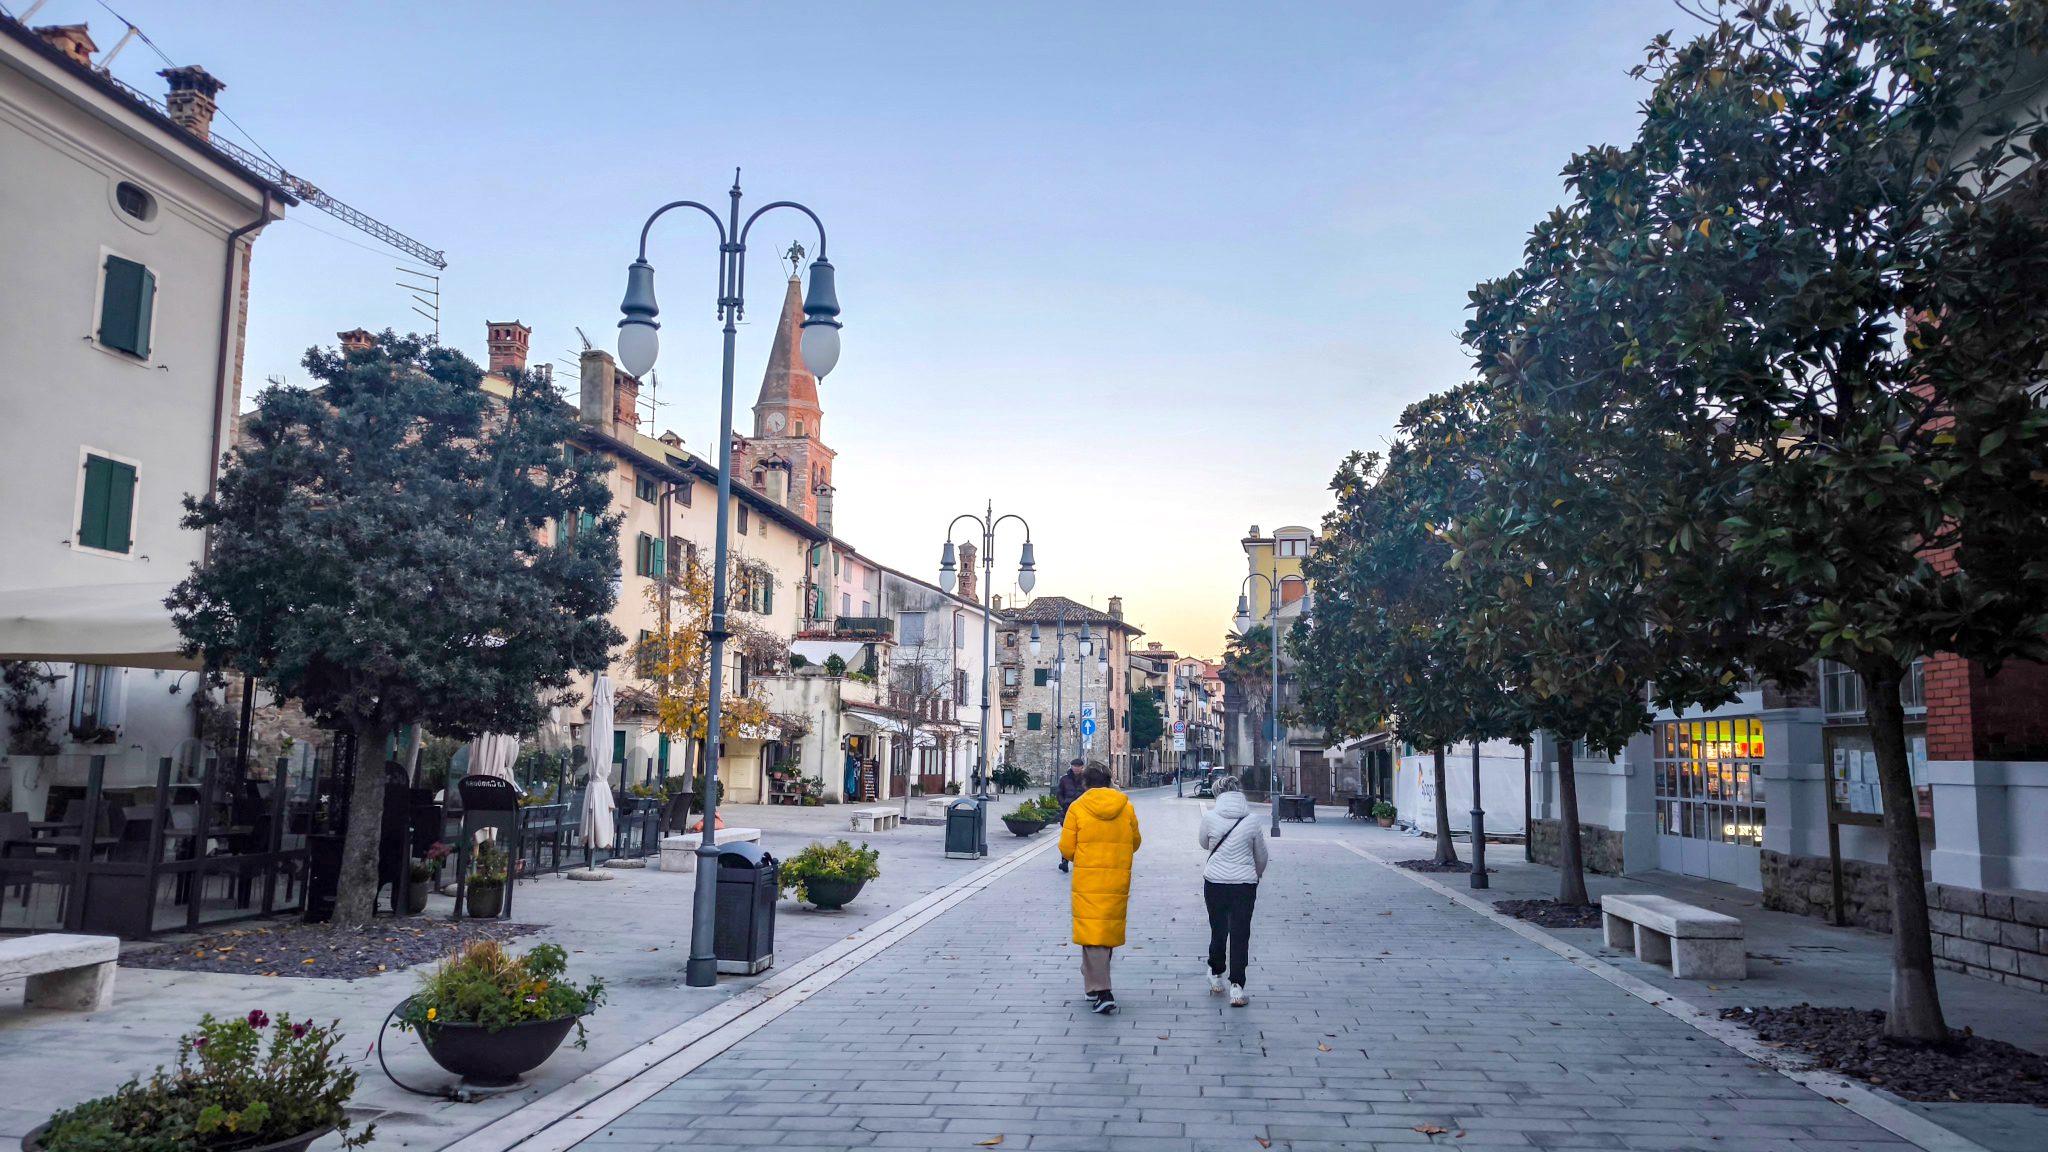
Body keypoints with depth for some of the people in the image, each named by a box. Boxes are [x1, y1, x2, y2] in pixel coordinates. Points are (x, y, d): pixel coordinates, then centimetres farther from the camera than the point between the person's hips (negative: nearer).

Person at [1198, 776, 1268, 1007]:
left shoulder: (1210, 818, -7)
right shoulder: (1252, 822, -5)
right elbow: (1261, 856, 7)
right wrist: (1257, 874, 25)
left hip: (1214, 882, 1)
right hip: (1245, 883, -1)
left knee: (1218, 930, 17)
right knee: (1240, 934, 2)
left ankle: (1216, 975, 31)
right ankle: (1236, 985, -5)